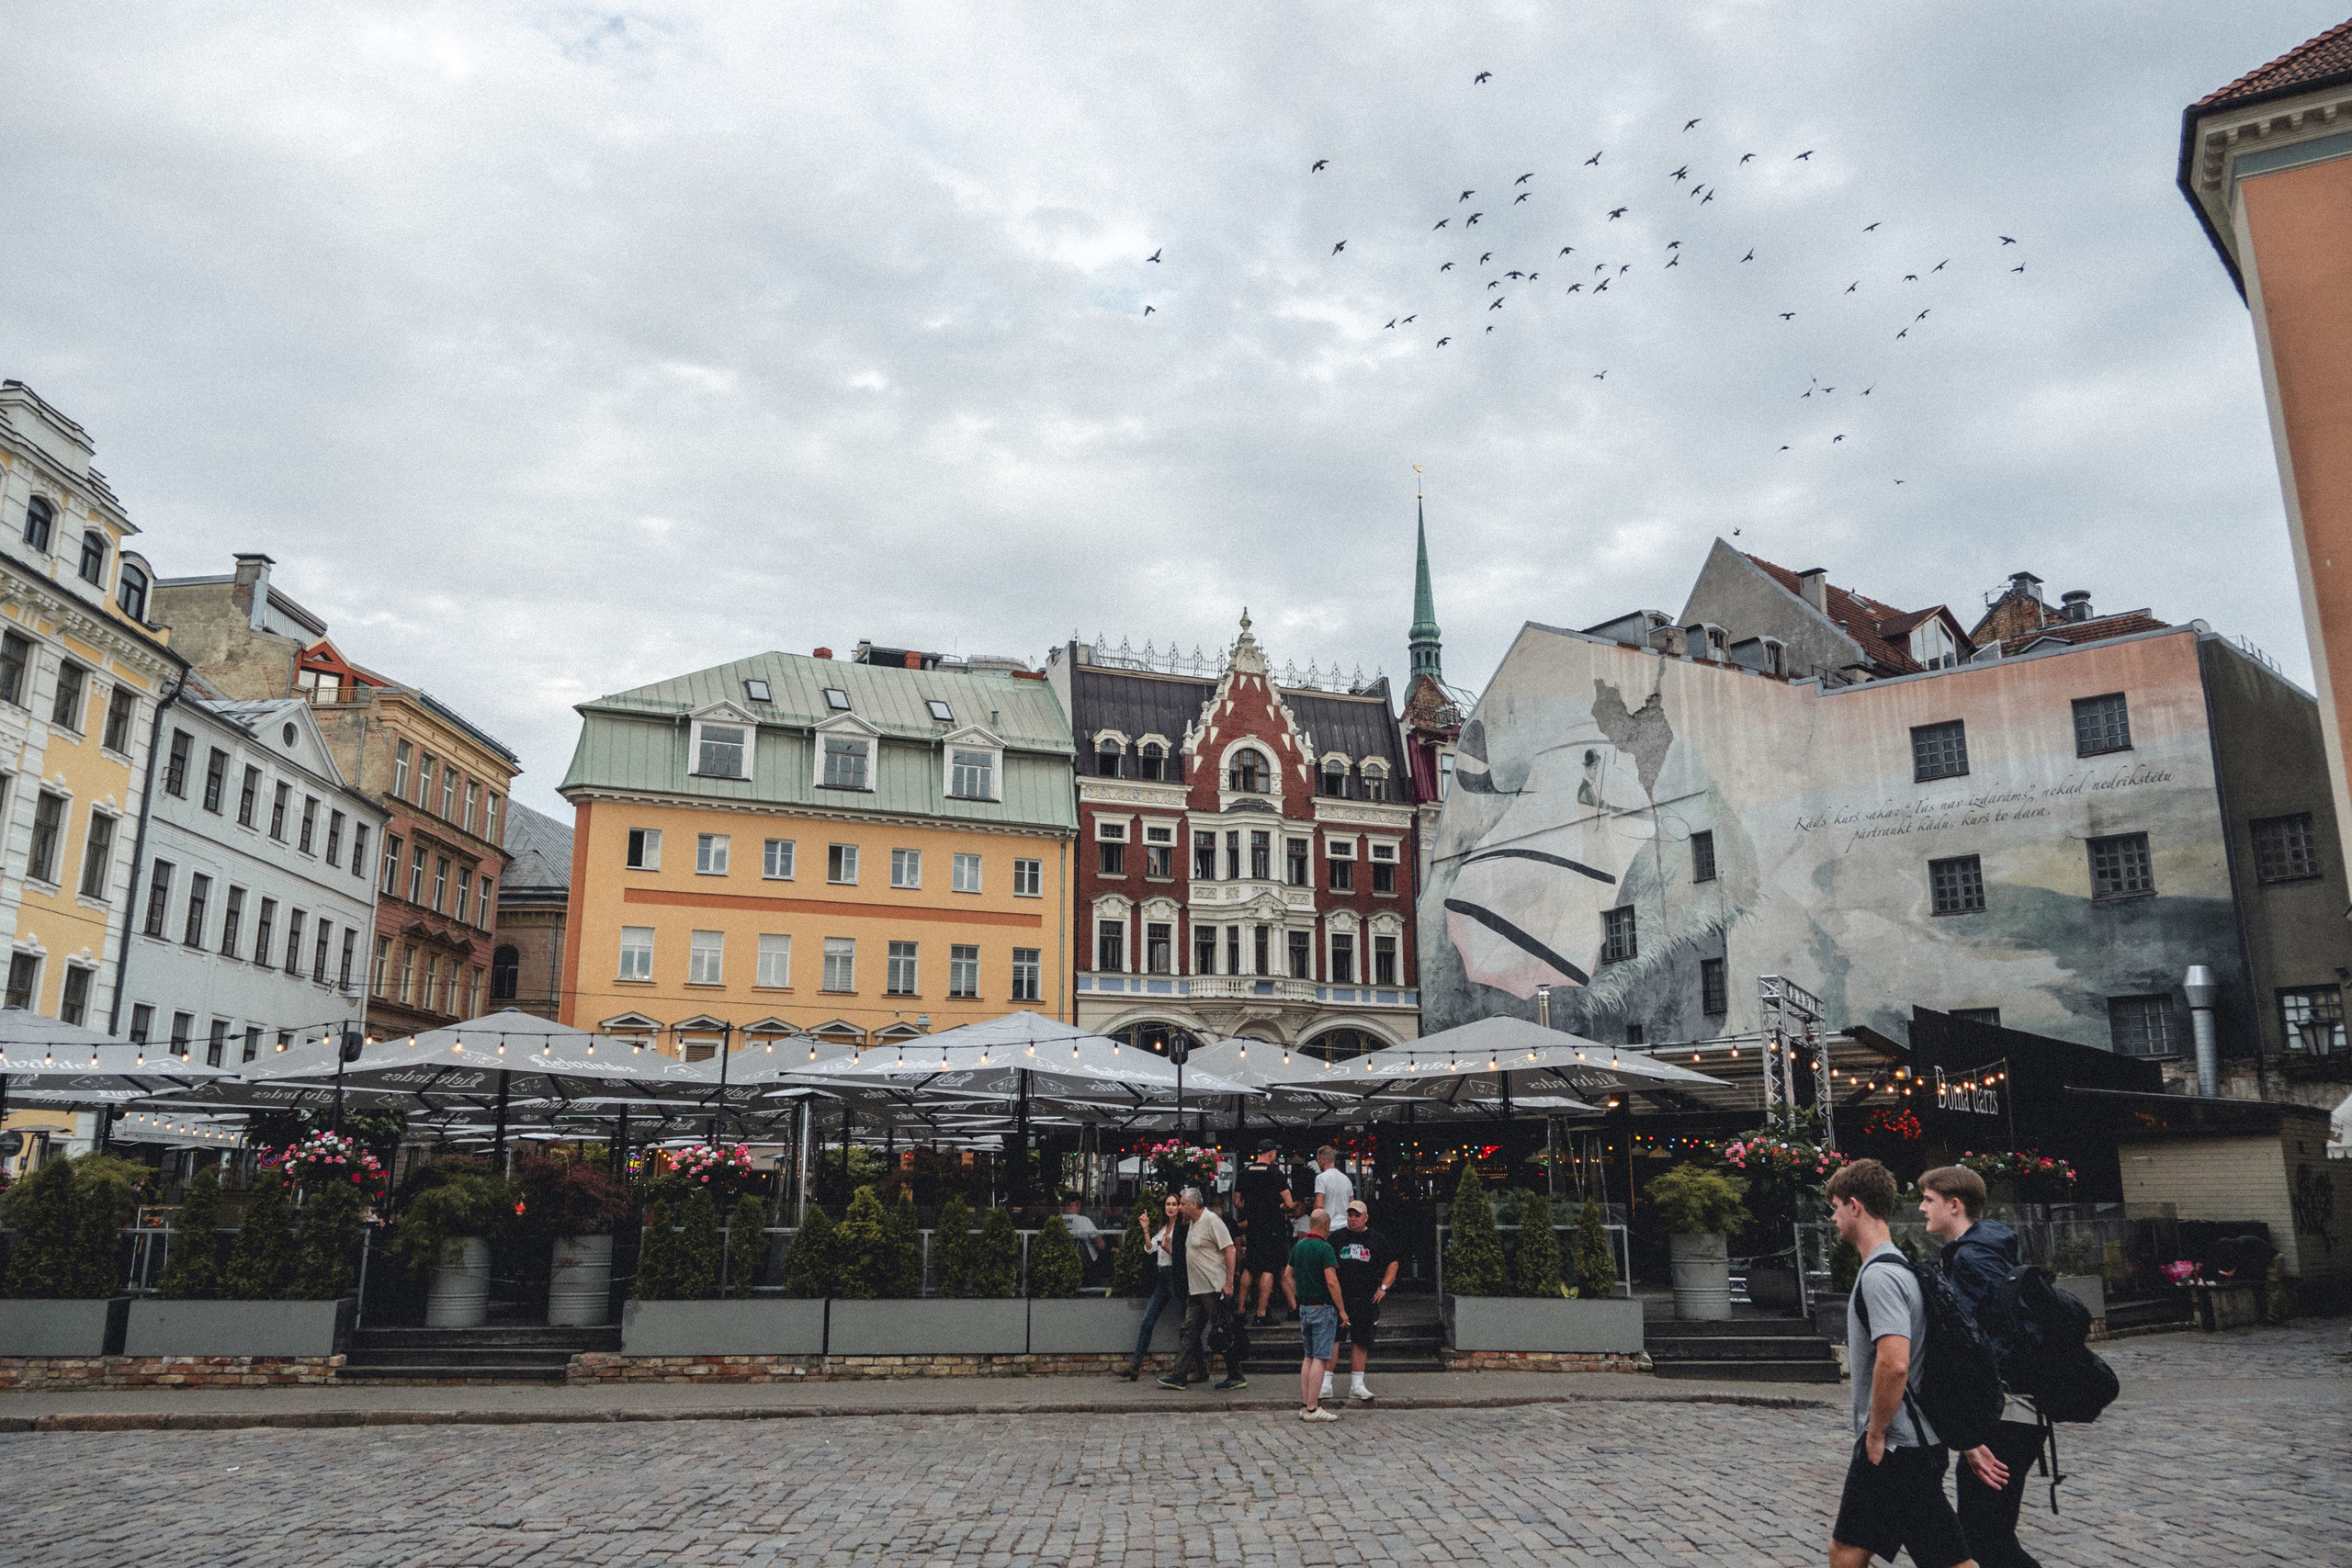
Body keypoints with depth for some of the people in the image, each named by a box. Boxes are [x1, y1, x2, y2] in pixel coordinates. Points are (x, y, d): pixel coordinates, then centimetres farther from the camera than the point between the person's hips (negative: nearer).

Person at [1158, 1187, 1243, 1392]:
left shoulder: (1211, 1221, -13)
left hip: (1214, 1288, -9)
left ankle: (1236, 1377, 6)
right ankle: (1178, 1376, 8)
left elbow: (1230, 1250, -18)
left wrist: (1229, 1282, -21)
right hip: (1196, 1289, 9)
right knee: (1191, 1330, 7)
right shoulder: (1192, 1223, 16)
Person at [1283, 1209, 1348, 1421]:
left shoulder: (1298, 1247, 9)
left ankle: (1304, 1405, 14)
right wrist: (1342, 1310, -14)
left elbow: (1287, 1275, 16)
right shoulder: (1324, 1248, -15)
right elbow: (1332, 1282, -20)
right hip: (1323, 1308, -8)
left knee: (1308, 1357, 13)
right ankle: (1312, 1409, -6)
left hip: (1304, 1307, 8)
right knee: (1320, 1358, -5)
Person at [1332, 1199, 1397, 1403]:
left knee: (1361, 1342, 6)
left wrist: (1383, 1288, 5)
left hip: (1366, 1300, 1)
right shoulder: (1336, 1238, 6)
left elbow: (1392, 1263, 15)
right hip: (1339, 1299, -1)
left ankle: (1356, 1385, 14)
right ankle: (1325, 1384, 0)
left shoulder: (1378, 1239, 8)